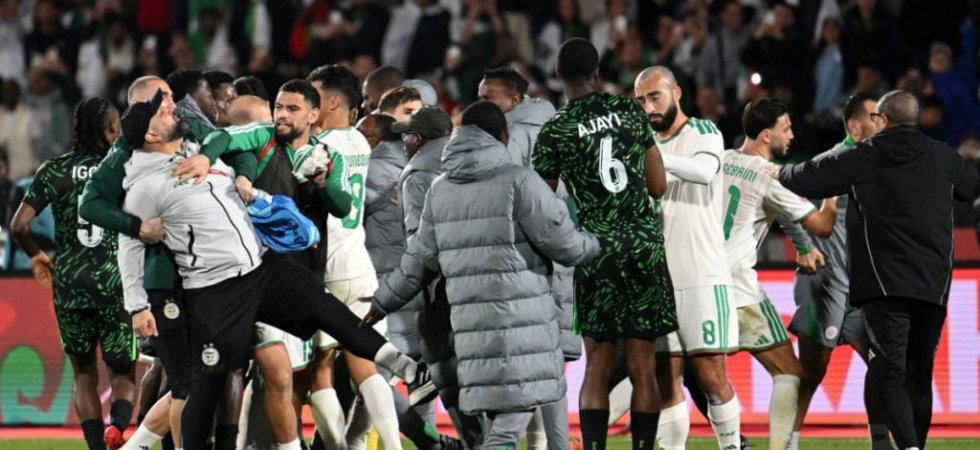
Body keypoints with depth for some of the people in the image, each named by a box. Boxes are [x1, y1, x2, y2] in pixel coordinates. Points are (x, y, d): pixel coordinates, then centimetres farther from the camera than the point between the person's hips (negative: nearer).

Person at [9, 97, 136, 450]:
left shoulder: (54, 171, 3)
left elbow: (19, 225, -2)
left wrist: (35, 255, 16)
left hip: (69, 279, 1)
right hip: (114, 278, -1)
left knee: (84, 374, 16)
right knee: (123, 373, 9)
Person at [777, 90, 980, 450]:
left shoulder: (863, 157, -1)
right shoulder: (942, 157, 10)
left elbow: (805, 179, 5)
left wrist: (780, 173, 28)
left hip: (885, 284, -4)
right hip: (934, 283, 4)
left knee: (890, 372, -7)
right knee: (919, 374, 13)